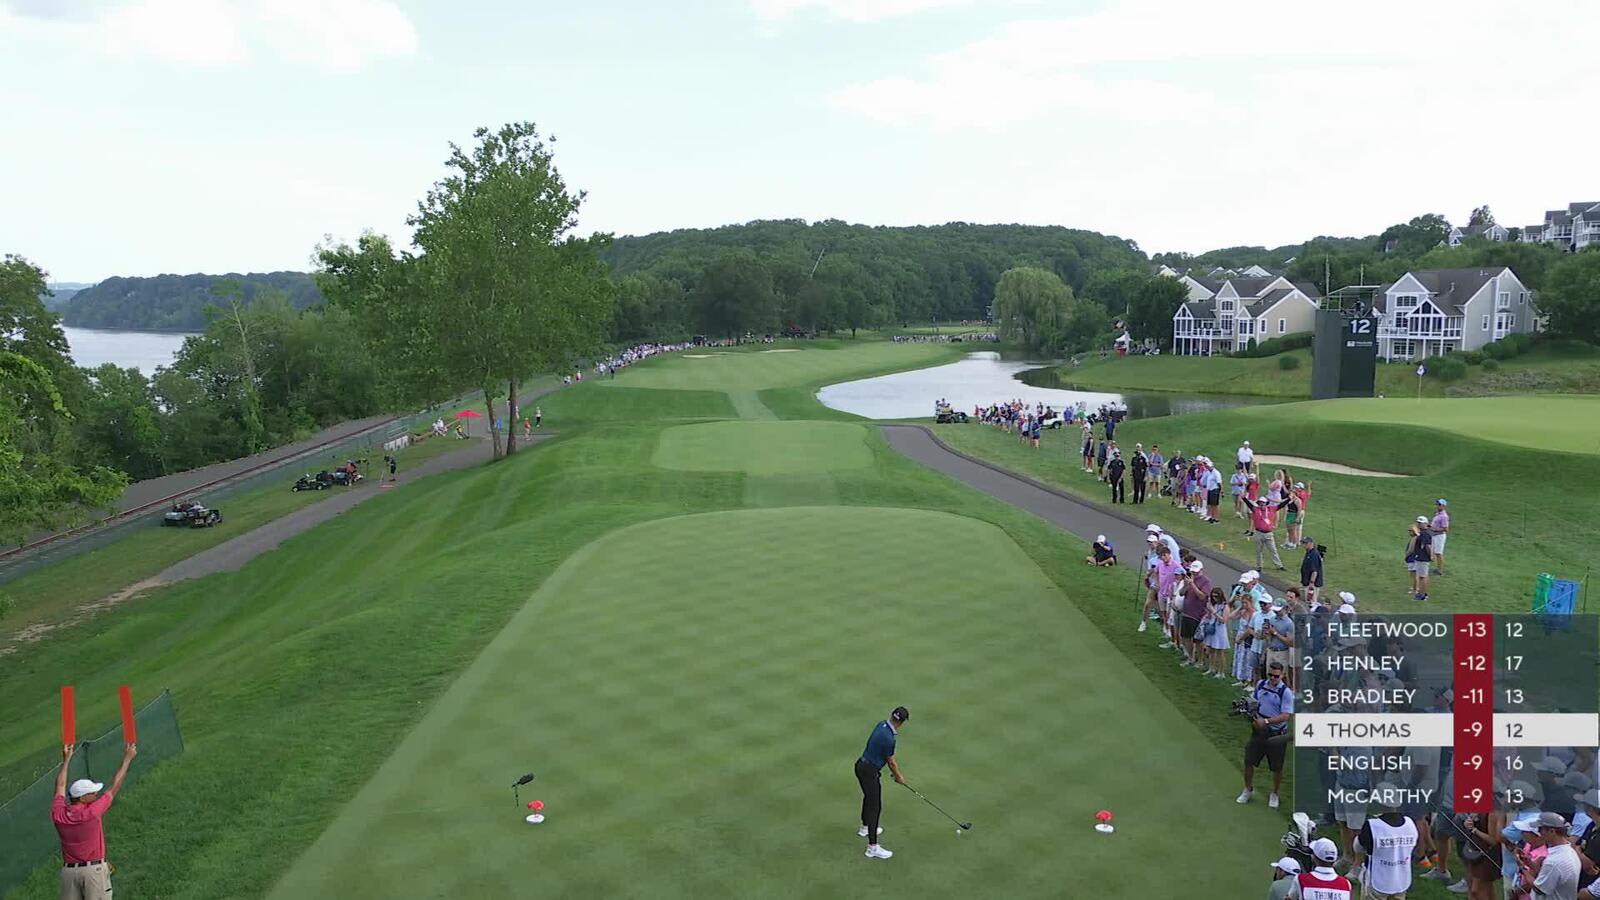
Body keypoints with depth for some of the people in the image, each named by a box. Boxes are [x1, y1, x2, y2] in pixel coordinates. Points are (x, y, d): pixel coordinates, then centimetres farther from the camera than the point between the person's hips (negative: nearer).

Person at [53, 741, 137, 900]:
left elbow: (60, 786, 15)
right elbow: (115, 787, -7)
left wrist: (66, 760, 25)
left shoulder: (58, 814, -2)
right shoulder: (92, 812, -16)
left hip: (68, 870, 5)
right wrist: (127, 759, 2)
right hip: (94, 869, -5)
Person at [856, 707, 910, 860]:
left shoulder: (882, 724, 0)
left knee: (868, 797, 29)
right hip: (869, 772, -9)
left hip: (861, 766, 9)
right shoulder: (888, 738, -28)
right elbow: (891, 761, -11)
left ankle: (865, 828, 49)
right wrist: (899, 777, 7)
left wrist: (897, 773, 16)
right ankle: (872, 847, 1)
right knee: (875, 807, -3)